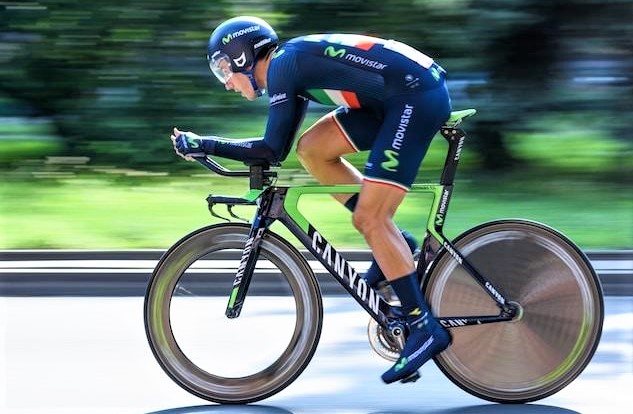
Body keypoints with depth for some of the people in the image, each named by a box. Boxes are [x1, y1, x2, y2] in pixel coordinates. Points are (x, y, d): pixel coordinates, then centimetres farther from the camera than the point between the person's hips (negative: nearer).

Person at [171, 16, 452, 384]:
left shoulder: (283, 64, -8)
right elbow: (278, 151, 21)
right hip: (398, 99, 9)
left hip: (419, 96, -9)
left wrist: (202, 144, -4)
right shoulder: (294, 65, 19)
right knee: (313, 149, 10)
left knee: (369, 219, -10)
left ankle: (425, 329, -7)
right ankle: (393, 242, 13)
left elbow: (272, 150, -12)